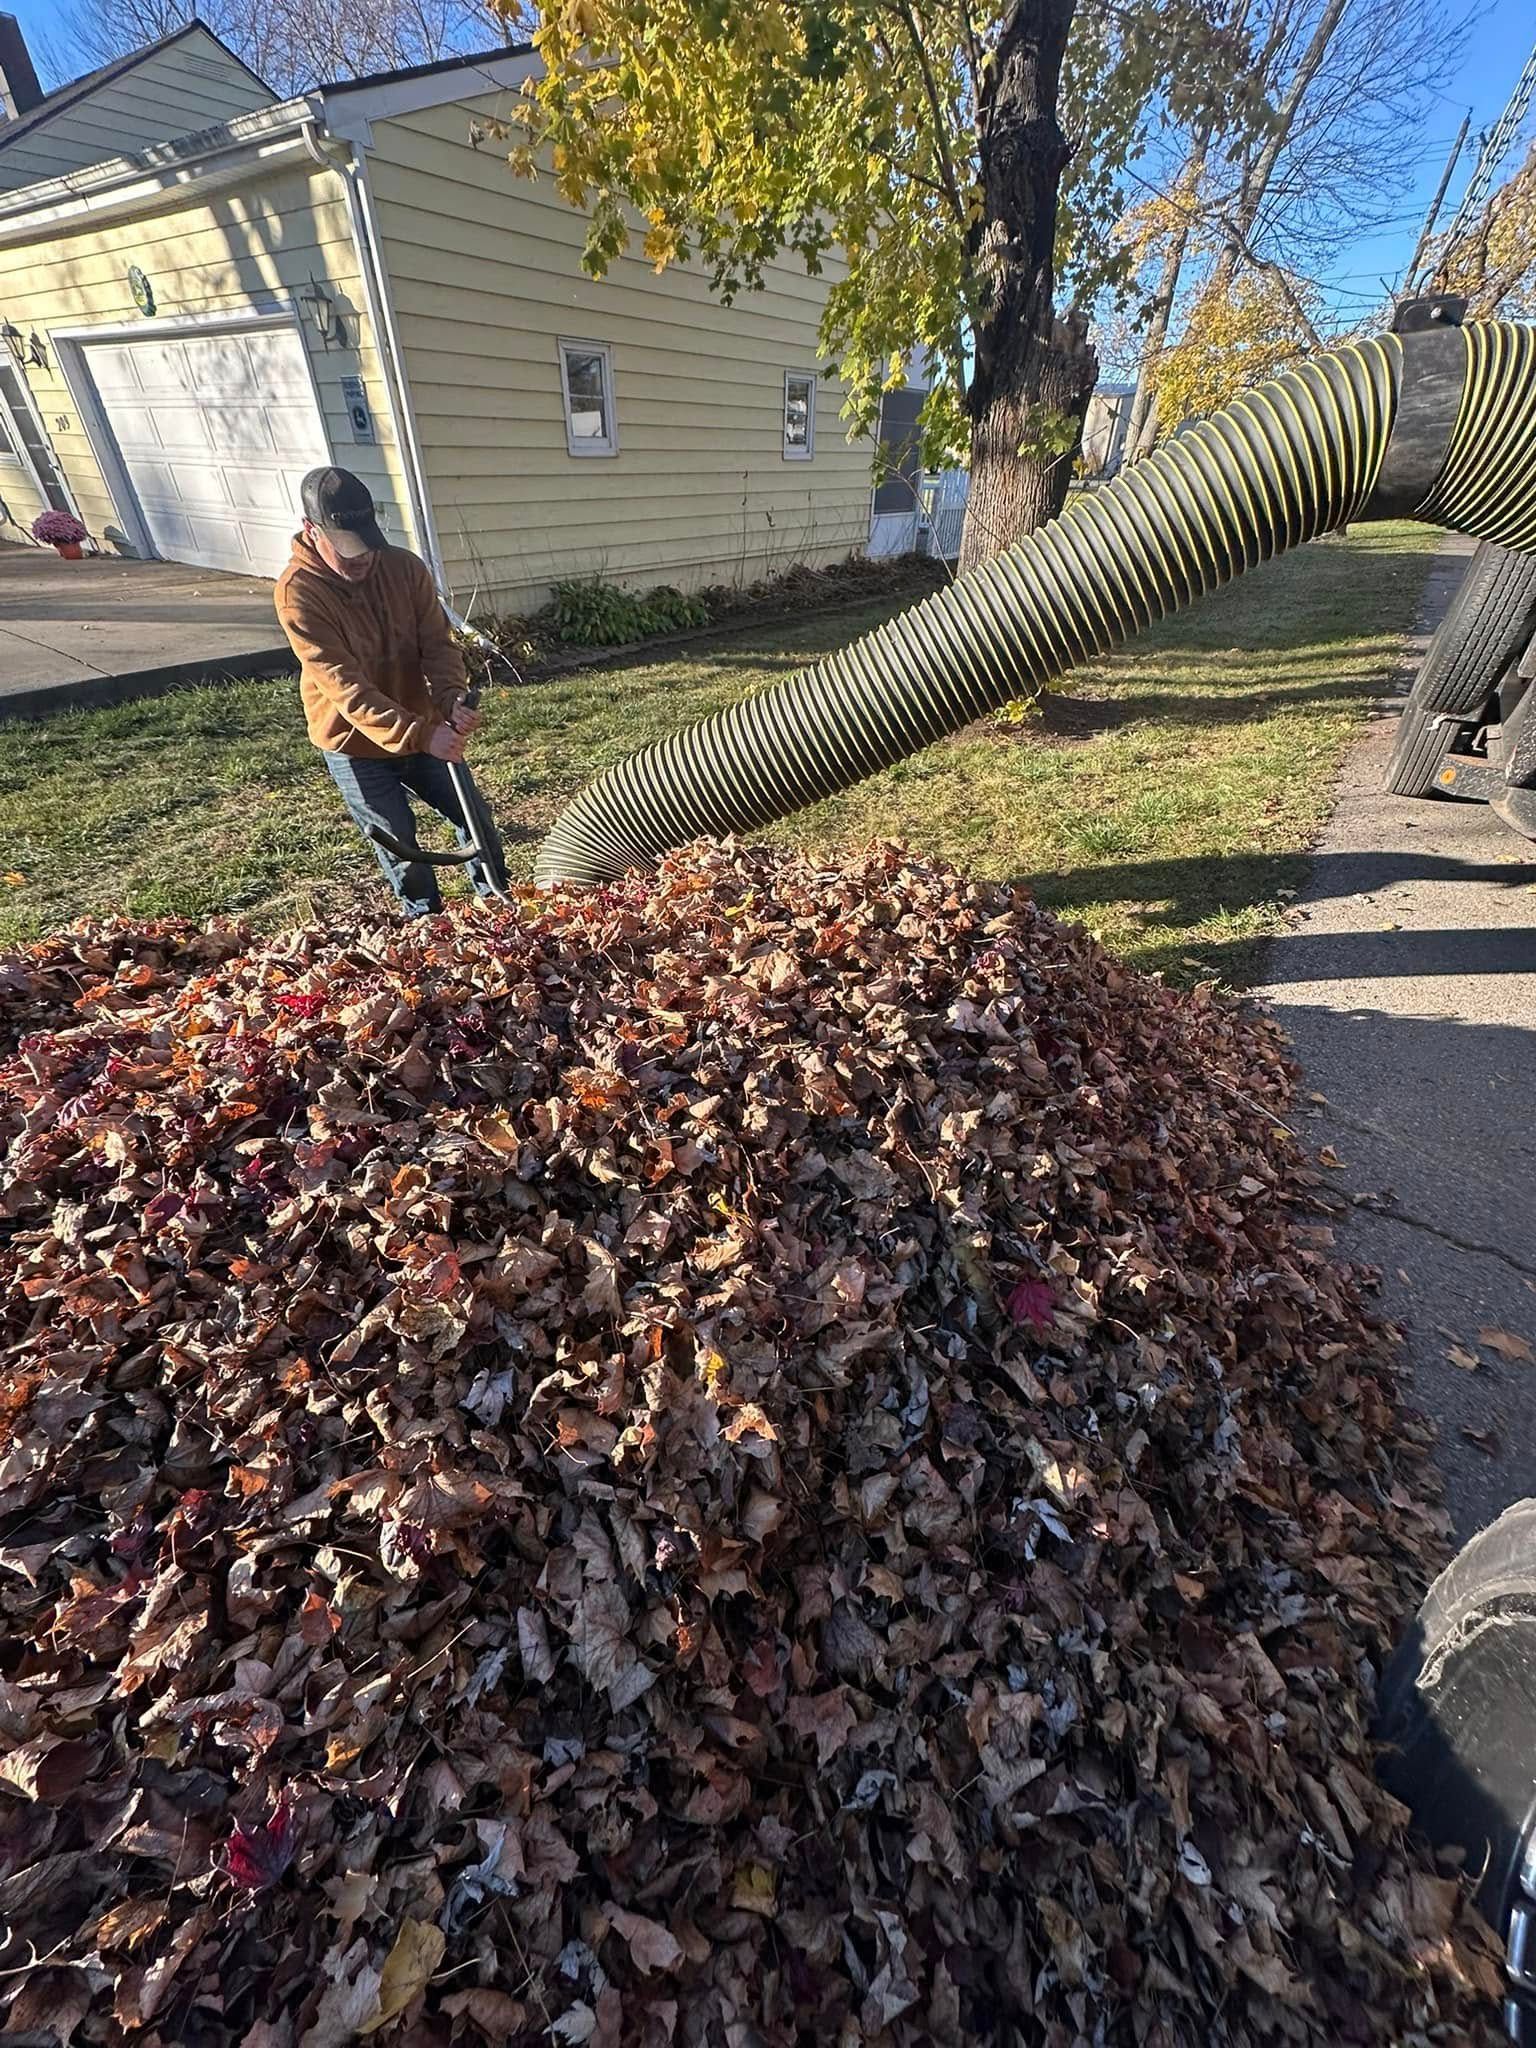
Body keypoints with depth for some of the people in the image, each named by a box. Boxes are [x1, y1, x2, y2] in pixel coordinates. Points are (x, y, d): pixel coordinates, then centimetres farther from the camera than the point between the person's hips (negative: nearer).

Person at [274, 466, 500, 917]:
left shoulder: (405, 566, -7)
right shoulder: (298, 591, -19)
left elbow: (438, 643, -9)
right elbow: (343, 683, -27)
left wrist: (451, 699, -31)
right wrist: (418, 734, -39)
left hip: (425, 732, 4)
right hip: (355, 748, -4)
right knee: (401, 850, 5)